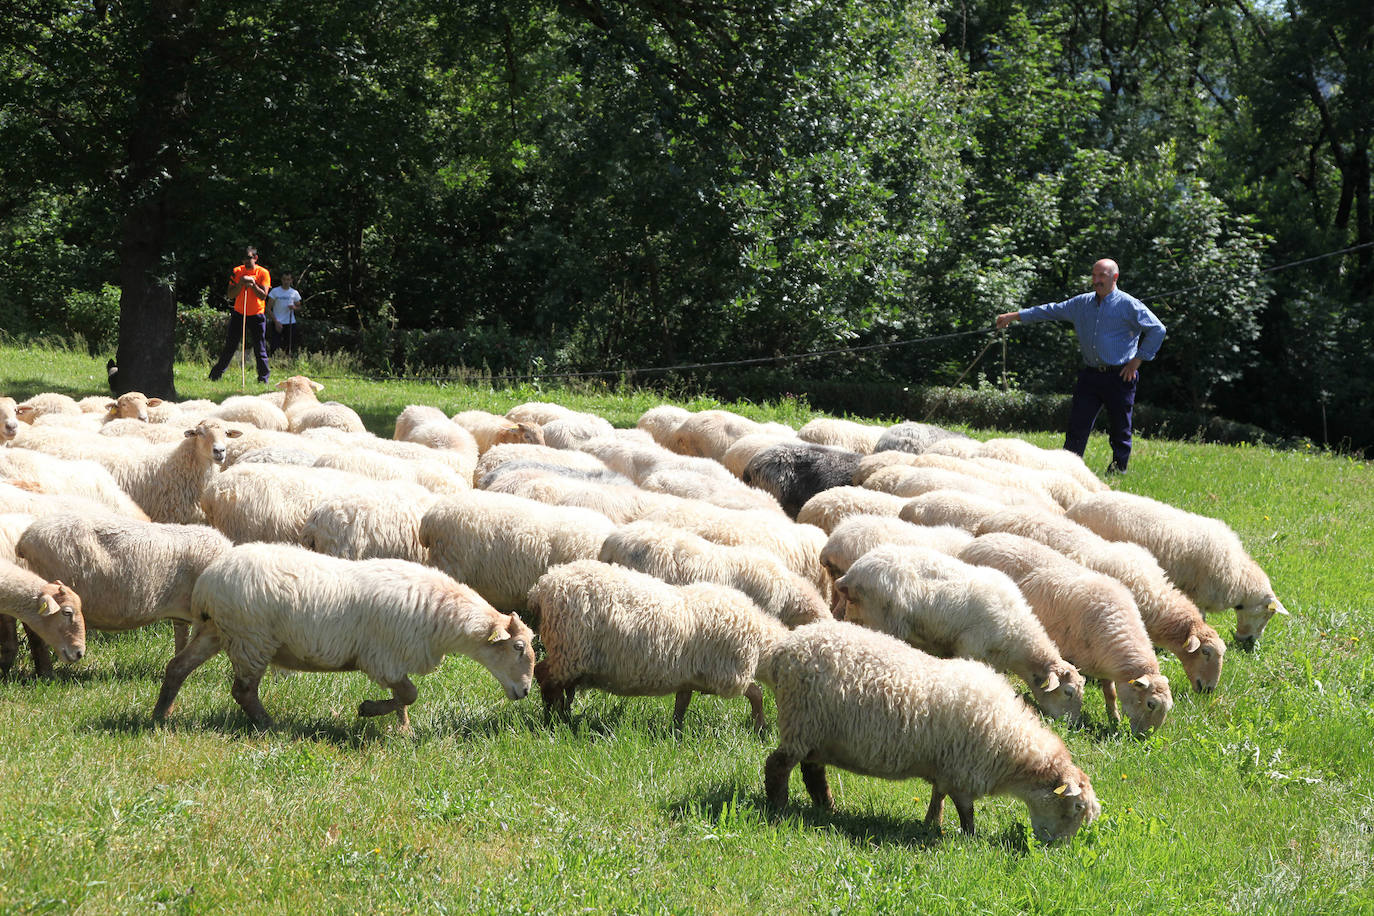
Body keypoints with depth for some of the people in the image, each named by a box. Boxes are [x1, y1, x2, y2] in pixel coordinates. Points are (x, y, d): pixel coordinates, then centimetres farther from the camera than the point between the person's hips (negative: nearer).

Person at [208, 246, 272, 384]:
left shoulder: (263, 273, -4)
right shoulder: (237, 272, 3)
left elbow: (263, 295, -11)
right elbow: (231, 295, -1)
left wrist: (253, 284, -23)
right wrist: (240, 284, -16)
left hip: (256, 316, -2)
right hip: (238, 314, 2)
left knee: (260, 349, -2)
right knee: (229, 347, 5)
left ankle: (264, 377, 6)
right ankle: (216, 374, 12)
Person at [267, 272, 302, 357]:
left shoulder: (294, 293, 7)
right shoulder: (275, 291, -1)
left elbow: (299, 307, 18)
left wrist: (294, 307, -7)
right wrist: (276, 321, -11)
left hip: (290, 324, 3)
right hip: (277, 323, -2)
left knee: (290, 347, 1)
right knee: (274, 347, -13)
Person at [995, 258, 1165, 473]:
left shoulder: (1129, 305, -4)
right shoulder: (1082, 303, 12)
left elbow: (1157, 329, -4)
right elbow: (1051, 310, 19)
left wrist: (1137, 360, -7)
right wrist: (1014, 316, 19)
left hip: (1119, 376, -5)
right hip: (1091, 375, 5)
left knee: (1119, 429, 1)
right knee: (1077, 423, -1)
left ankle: (1118, 470, 12)